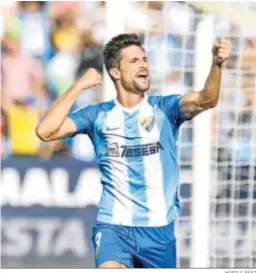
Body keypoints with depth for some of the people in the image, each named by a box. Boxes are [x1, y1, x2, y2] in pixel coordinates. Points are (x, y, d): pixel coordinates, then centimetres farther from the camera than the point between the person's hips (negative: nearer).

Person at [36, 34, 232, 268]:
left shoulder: (165, 109, 0)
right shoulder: (98, 116, 2)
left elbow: (206, 100, -19)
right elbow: (46, 131, -8)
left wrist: (217, 64, -38)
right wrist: (79, 86, -10)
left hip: (159, 230, 1)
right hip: (113, 226, -1)